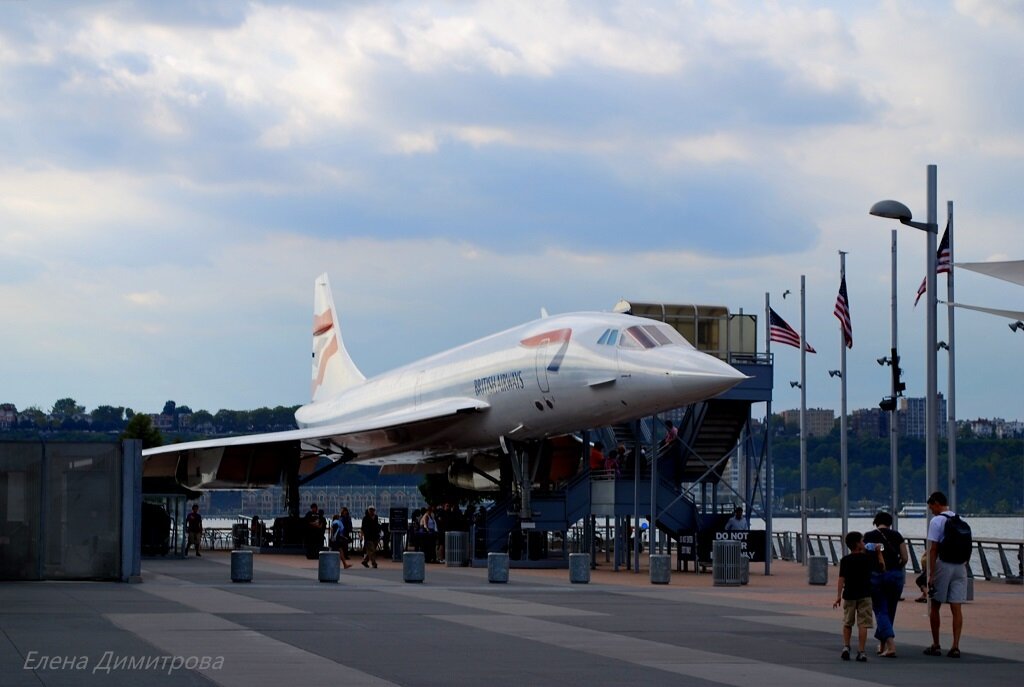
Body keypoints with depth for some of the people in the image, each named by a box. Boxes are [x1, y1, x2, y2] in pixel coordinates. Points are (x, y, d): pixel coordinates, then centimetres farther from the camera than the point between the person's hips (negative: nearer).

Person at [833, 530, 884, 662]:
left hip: (849, 595, 1)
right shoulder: (868, 558, -3)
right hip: (864, 595, -1)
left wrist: (838, 596, -7)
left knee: (847, 623, 18)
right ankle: (861, 652, -6)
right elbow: (882, 567, 11)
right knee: (863, 624, -1)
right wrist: (879, 553, 20)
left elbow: (841, 578, -8)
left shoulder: (845, 560, -3)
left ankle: (846, 646, 10)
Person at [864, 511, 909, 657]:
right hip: (896, 575, 2)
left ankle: (891, 645, -19)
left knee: (880, 611, 0)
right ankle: (882, 644, 27)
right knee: (890, 611, 17)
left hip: (876, 575, -2)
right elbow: (905, 558, 2)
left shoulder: (869, 536, 1)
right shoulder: (896, 535, 5)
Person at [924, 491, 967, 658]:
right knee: (956, 608, 2)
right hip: (960, 567, 5)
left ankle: (935, 646, 13)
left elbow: (933, 549, -11)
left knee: (935, 607, 8)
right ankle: (955, 646, -4)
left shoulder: (936, 521, -8)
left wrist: (931, 574, -11)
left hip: (942, 566, -5)